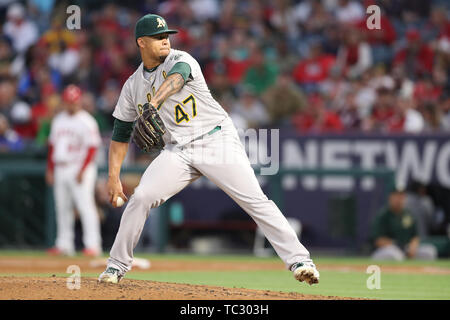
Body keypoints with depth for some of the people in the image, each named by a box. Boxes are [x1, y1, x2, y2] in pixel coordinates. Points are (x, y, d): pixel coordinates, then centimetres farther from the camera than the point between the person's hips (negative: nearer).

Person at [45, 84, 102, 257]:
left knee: (85, 206, -12)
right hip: (60, 170, 7)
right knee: (62, 208, 8)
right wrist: (50, 169, 15)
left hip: (79, 169, -7)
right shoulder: (58, 120, 15)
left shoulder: (86, 121, -6)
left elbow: (92, 148, -11)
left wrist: (82, 170, -18)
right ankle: (64, 244, 13)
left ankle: (92, 245, -14)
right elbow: (52, 145, 20)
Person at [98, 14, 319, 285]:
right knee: (141, 198, -12)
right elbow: (121, 134, 15)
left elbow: (176, 78, -32)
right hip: (178, 151, 4)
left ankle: (298, 259, -18)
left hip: (216, 139, -4)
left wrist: (153, 104, -52)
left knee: (255, 200, -15)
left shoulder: (181, 60, -6)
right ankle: (117, 265, 5)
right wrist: (113, 177, 4)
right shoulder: (133, 86, 9)